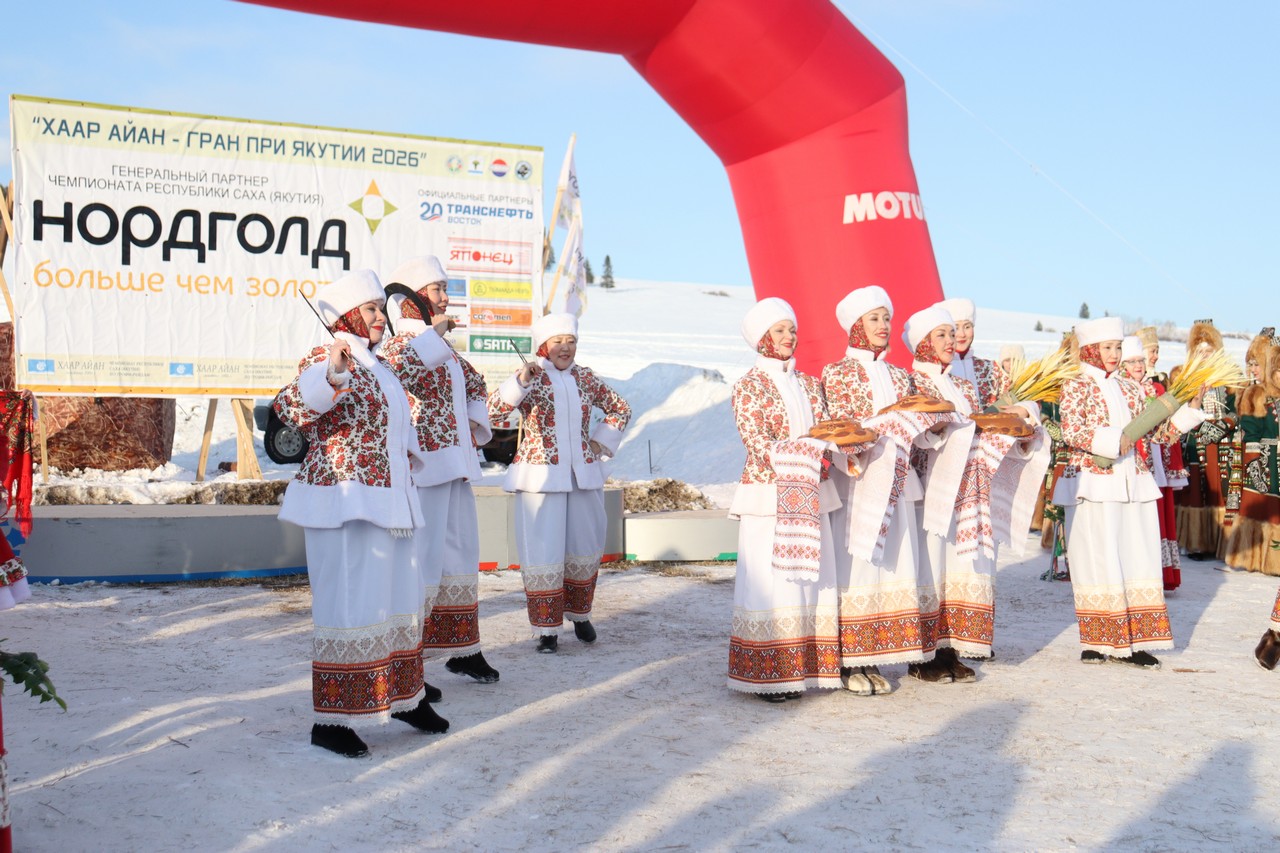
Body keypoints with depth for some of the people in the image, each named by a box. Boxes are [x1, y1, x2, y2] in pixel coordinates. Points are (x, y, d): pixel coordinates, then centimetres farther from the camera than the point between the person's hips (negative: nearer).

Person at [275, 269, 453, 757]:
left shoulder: (376, 365, 16)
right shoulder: (327, 359, -11)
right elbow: (290, 408, -29)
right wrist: (330, 374, -45)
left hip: (388, 503, 9)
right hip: (346, 503, -9)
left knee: (399, 599, 16)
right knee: (350, 605, -6)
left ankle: (402, 696, 30)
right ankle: (330, 720, 3)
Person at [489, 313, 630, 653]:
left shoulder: (586, 378, 7)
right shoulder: (530, 378, -4)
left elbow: (620, 409, 20)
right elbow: (493, 408, -18)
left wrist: (601, 441, 9)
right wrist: (521, 381, -30)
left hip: (583, 475, 4)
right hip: (541, 477, -4)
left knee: (585, 549, 13)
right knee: (543, 551, -3)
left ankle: (579, 615, 33)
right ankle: (547, 628, 8)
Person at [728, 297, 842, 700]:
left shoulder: (809, 384, 15)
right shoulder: (749, 386, -3)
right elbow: (760, 446, -13)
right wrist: (814, 449, -23)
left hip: (810, 497, 6)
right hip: (769, 497, -6)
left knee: (812, 579, 5)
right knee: (771, 582, -4)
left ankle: (803, 667, 14)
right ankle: (768, 676, 3)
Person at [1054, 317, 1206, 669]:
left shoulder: (1130, 388, 15)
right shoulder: (1076, 386, -2)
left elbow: (1158, 430, 13)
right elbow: (1071, 433, -14)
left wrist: (1190, 409, 1)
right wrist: (1112, 441, -18)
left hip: (1132, 481, 6)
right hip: (1092, 484, -6)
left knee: (1137, 557, 3)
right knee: (1098, 559, -2)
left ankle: (1130, 641, 8)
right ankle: (1097, 641, 5)